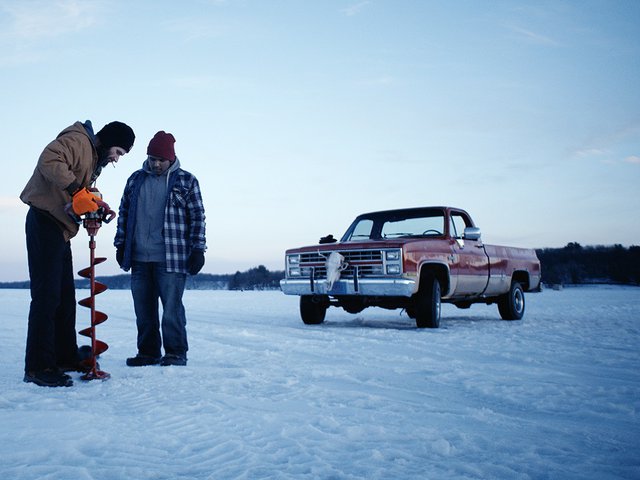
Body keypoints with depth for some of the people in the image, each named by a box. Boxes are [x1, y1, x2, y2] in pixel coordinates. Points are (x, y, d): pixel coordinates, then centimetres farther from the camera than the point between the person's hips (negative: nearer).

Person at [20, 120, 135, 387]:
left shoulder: (95, 160, 22)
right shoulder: (78, 140, -9)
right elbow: (49, 160, -26)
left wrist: (94, 205, 2)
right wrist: (77, 190, -31)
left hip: (61, 229, 10)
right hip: (45, 222, -10)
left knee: (65, 297, 12)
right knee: (46, 294, -11)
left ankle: (65, 358, 21)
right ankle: (38, 367, -9)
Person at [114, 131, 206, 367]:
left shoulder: (186, 181, 2)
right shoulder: (136, 179, 14)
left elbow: (197, 216, 0)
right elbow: (124, 212, 18)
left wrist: (197, 249, -6)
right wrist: (121, 244, 13)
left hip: (171, 258, -4)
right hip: (139, 258, 5)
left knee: (172, 307, -4)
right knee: (143, 309, 9)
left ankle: (176, 353, 7)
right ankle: (148, 352, 20)